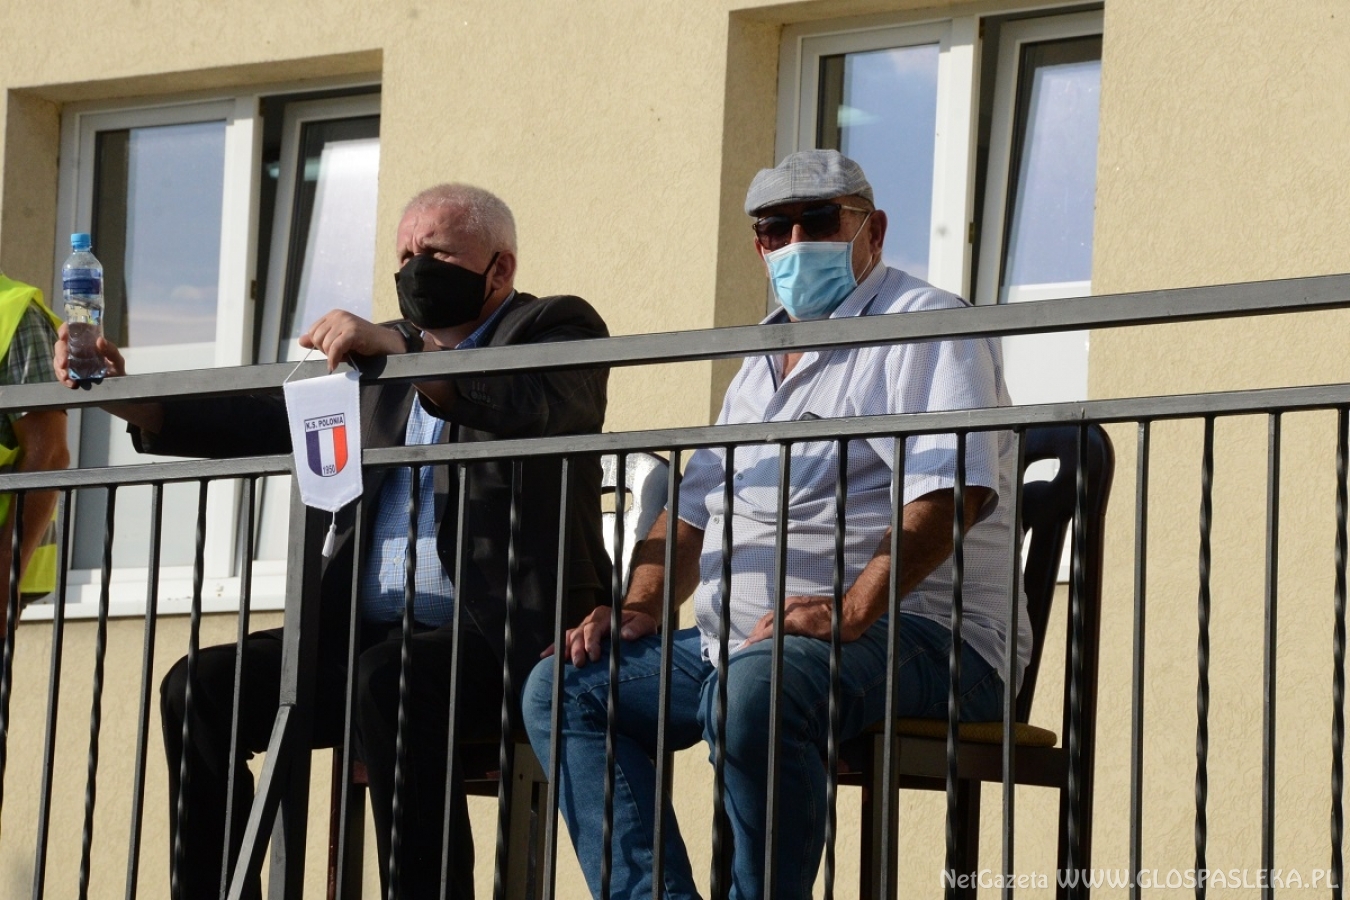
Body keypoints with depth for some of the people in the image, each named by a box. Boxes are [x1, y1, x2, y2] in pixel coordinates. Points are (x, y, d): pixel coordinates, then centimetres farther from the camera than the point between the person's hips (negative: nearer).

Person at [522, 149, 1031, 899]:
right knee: (563, 687, -2)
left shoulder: (923, 325, -4)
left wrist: (854, 609, -30)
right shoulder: (763, 360, 24)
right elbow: (694, 508, 28)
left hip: (911, 633, -9)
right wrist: (640, 607, 9)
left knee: (757, 685, -39)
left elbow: (953, 490, -19)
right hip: (740, 643, 9)